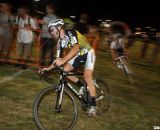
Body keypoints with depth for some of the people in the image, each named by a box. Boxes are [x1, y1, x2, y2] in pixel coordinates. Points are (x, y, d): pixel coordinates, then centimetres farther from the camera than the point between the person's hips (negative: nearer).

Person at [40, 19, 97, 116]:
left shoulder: (70, 33, -26)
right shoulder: (60, 42, -3)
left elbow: (75, 48, -43)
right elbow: (58, 59, 0)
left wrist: (63, 60, -53)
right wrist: (49, 67, -15)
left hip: (88, 53, -7)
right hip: (78, 55, 8)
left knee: (87, 76, -23)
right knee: (65, 70, -11)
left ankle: (93, 105, -17)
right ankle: (82, 87, 9)